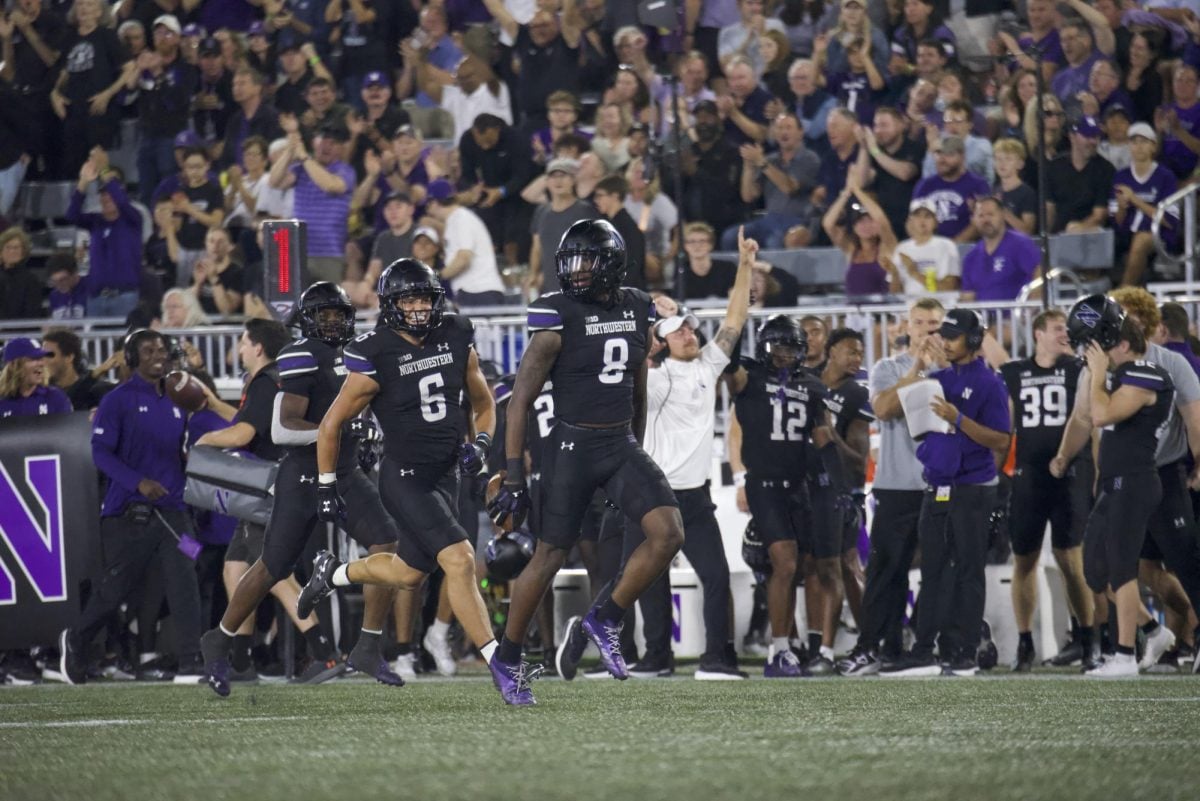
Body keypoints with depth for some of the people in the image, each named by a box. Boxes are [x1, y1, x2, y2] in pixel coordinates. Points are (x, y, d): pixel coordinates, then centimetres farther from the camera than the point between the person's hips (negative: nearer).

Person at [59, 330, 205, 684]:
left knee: (184, 582, -9)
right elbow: (101, 452, -12)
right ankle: (76, 640, 29)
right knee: (116, 585, 3)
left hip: (172, 509, 5)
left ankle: (191, 664, -11)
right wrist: (137, 482, -23)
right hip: (129, 512, -5)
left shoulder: (174, 404, 14)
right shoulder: (118, 400, -5)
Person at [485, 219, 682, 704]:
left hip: (622, 444, 5)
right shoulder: (559, 318, -11)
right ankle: (507, 659, 16)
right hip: (574, 445, -5)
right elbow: (521, 399, -10)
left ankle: (601, 622, 3)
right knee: (550, 555, 0)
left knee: (669, 533, -13)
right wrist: (513, 476, -13)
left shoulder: (636, 310, 5)